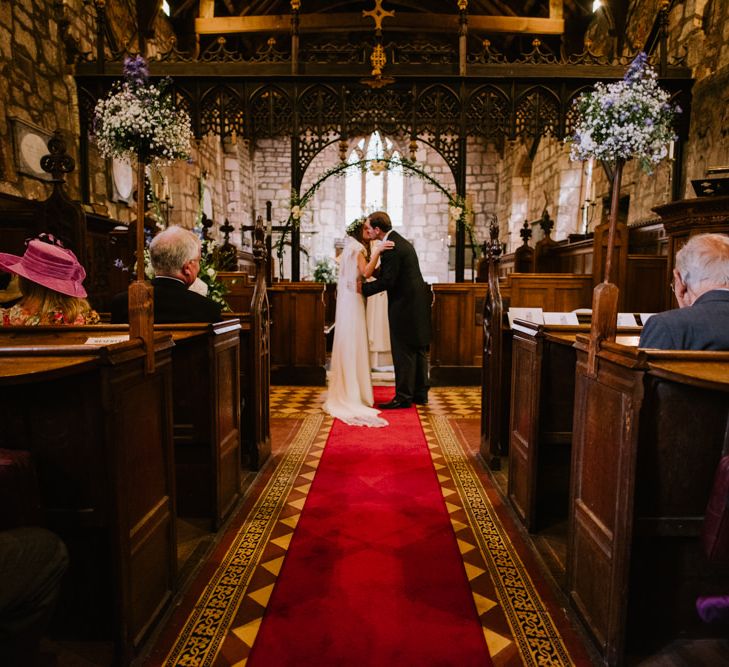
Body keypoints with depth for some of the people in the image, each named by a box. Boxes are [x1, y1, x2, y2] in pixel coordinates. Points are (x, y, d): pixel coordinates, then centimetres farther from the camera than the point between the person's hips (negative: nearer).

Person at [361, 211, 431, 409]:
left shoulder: (391, 248, -17)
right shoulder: (400, 241, 14)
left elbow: (387, 281, -19)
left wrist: (363, 288, -9)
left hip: (404, 306, -10)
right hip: (417, 303, 10)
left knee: (403, 352, -3)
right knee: (418, 350, 14)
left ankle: (403, 397, 4)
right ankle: (420, 393, 24)